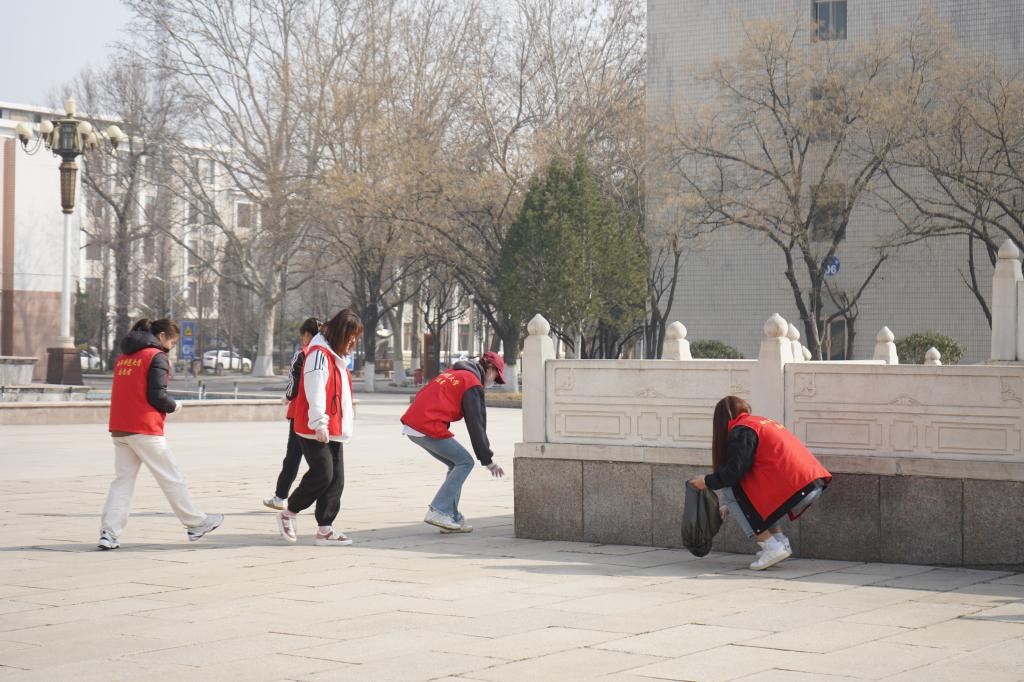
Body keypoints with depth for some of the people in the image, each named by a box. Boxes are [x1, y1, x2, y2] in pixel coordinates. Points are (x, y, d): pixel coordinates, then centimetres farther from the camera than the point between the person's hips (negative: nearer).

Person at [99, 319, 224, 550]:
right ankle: (196, 524, 14)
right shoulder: (157, 357, -7)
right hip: (144, 430, -7)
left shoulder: (124, 357, 17)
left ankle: (109, 533, -3)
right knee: (172, 479, 4)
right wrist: (174, 406, 3)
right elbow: (157, 396, -16)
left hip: (119, 429, 7)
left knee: (123, 480, 8)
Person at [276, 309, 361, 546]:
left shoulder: (338, 356, 19)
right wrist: (319, 422, -27)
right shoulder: (319, 353, -13)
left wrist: (346, 423, 22)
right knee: (322, 475, -12)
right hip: (314, 431, -9)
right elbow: (315, 390, -21)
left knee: (336, 480, 4)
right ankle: (288, 514, 5)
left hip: (333, 431, 10)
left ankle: (325, 530, 8)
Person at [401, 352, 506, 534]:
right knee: (465, 463, 1)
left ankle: (452, 517, 14)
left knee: (456, 464, 18)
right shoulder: (473, 384, -3)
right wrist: (488, 460, -1)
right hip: (429, 428, -9)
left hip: (411, 423, 9)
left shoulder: (452, 373, 23)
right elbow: (476, 425, -6)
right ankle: (438, 511, -8)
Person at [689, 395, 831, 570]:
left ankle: (771, 547, -4)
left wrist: (707, 482, 7)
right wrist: (731, 506, 40)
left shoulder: (741, 430, 0)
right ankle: (780, 541, 13)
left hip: (795, 489, -9)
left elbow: (735, 471, -10)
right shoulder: (764, 422, 28)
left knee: (729, 492, 1)